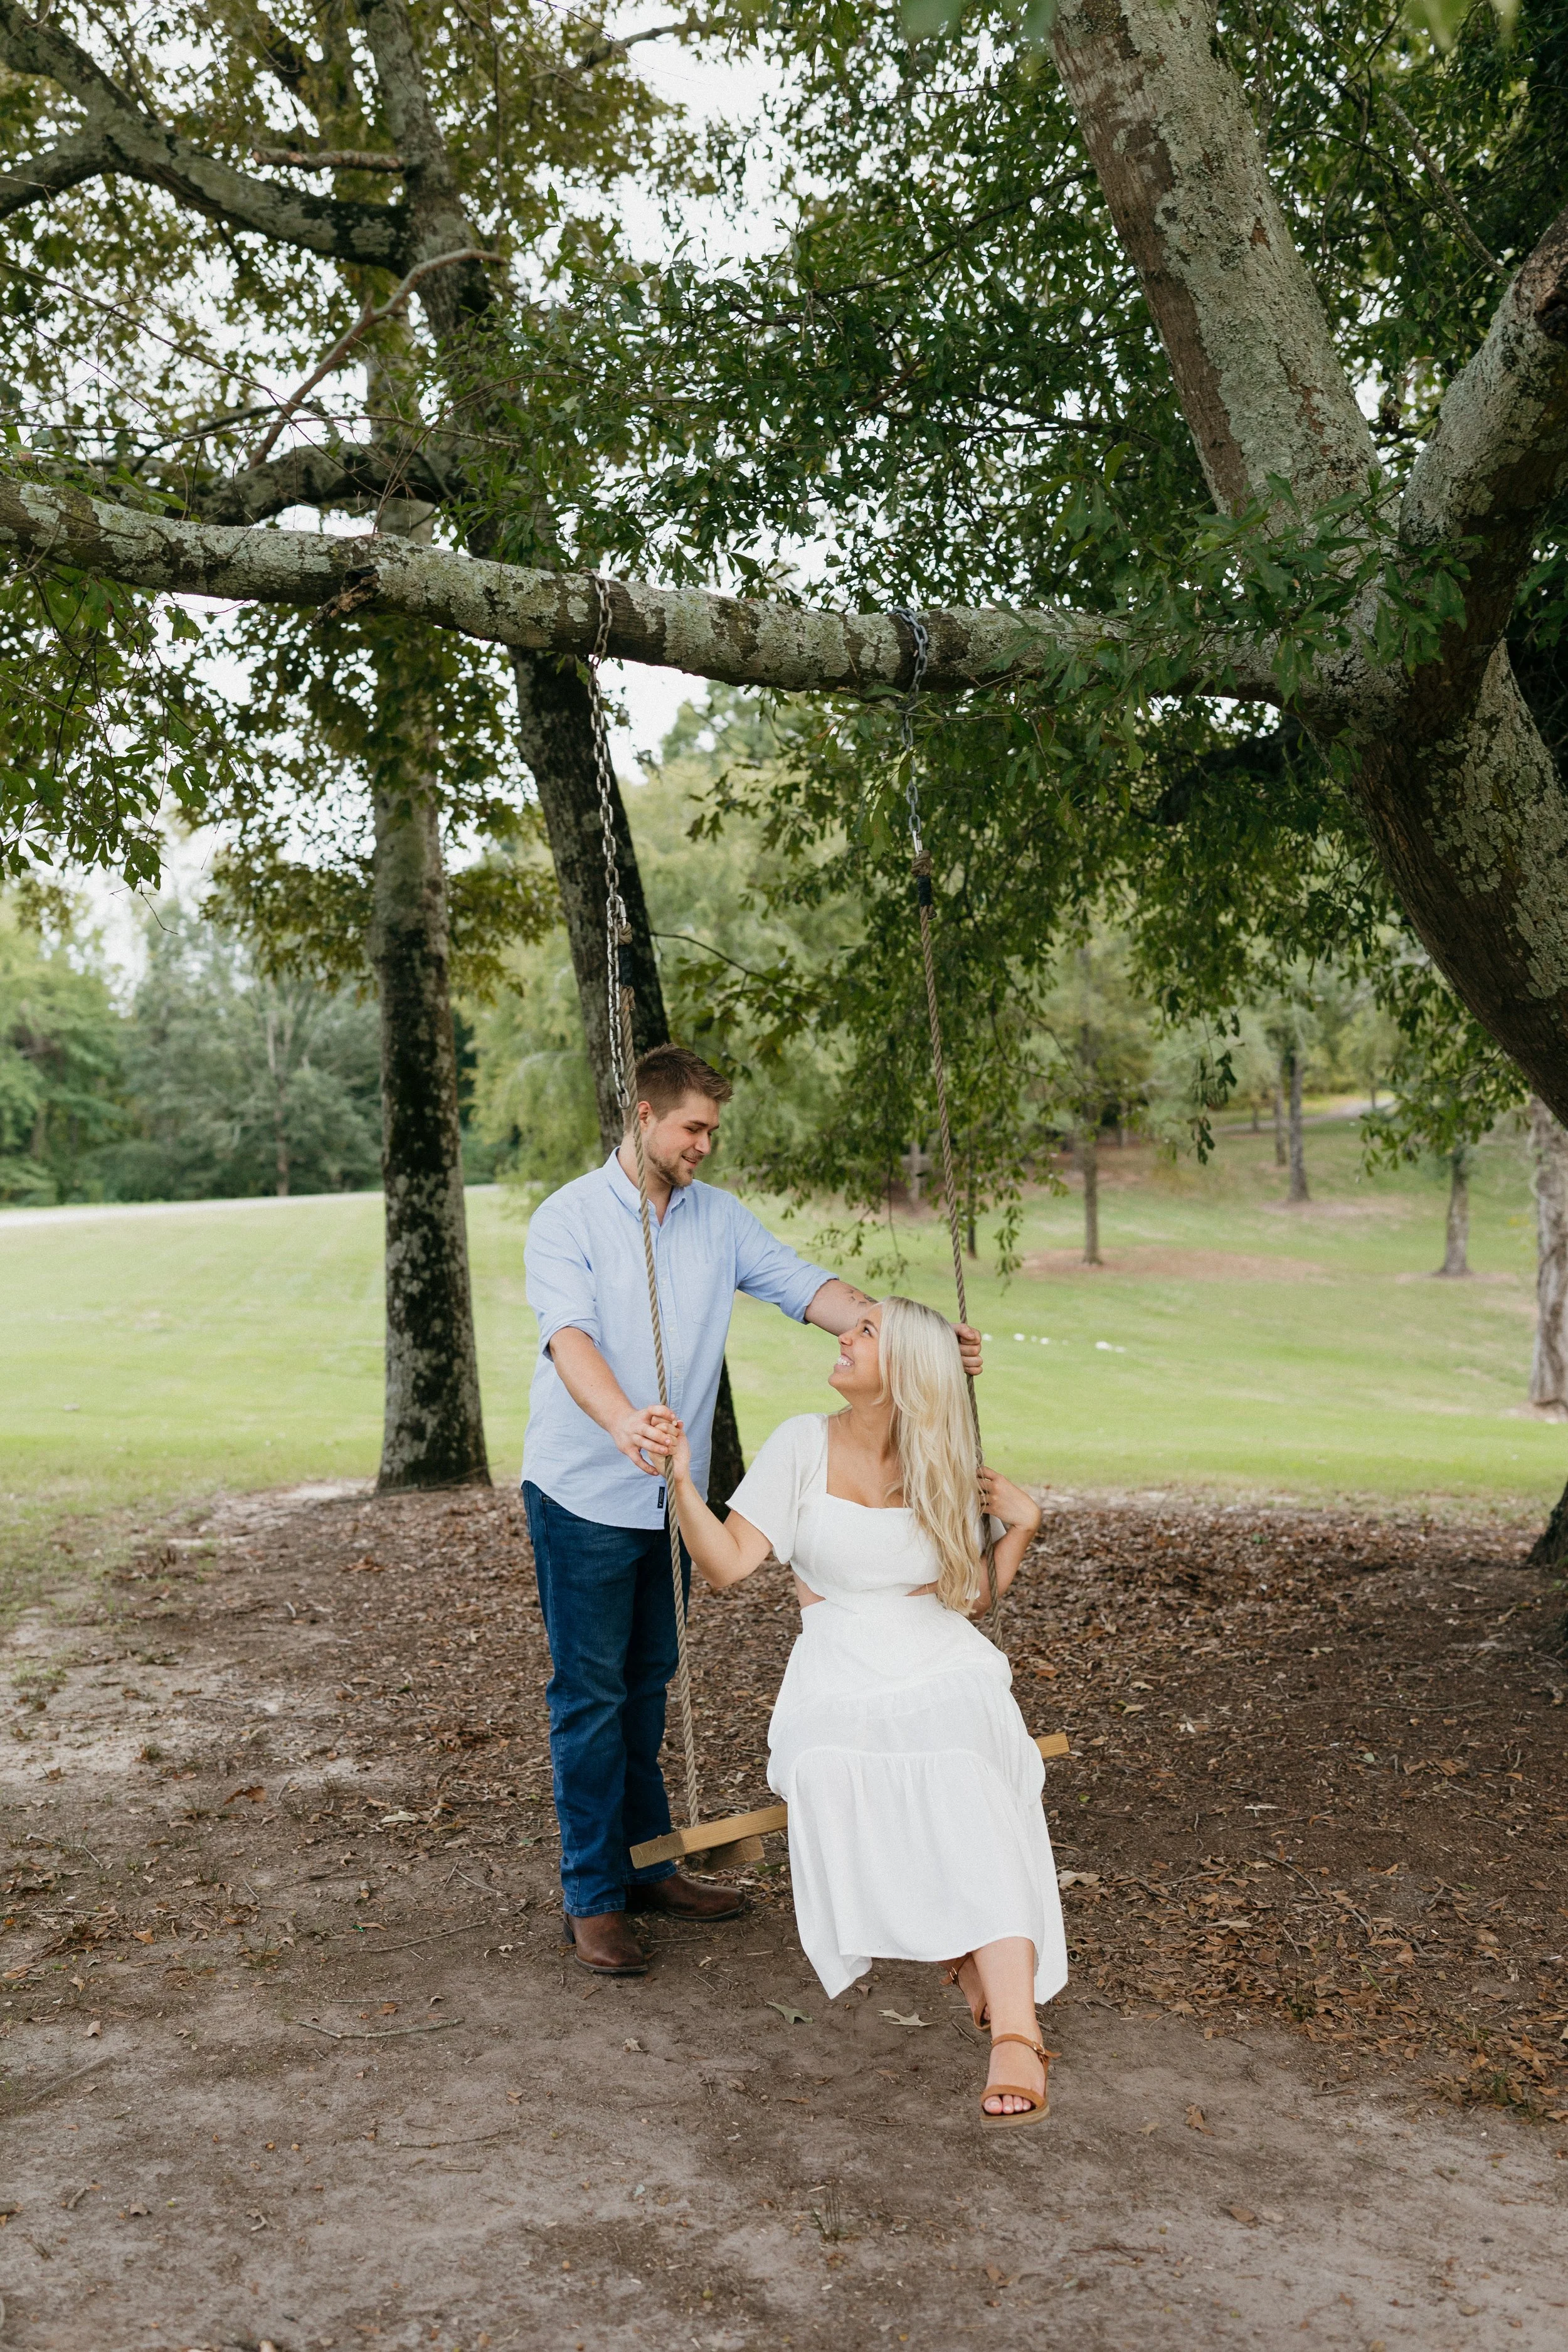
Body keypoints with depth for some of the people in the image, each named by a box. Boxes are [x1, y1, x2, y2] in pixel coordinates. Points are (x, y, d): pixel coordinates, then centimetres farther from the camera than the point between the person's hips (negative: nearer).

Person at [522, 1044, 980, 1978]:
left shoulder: (720, 1218, 5)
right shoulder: (569, 1218, -11)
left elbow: (809, 1286, -3)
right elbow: (570, 1337, -26)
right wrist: (624, 1422, -46)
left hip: (671, 1493, 5)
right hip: (583, 1493, -5)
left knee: (647, 1685, 16)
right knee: (591, 1694, 0)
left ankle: (648, 1864, 27)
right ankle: (593, 1895, 9)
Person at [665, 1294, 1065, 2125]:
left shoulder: (942, 1466, 8)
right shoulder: (803, 1444, 3)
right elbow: (726, 1564, -4)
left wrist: (1021, 1526, 4)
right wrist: (681, 1479, -17)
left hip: (943, 1667, 0)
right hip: (837, 1675, 0)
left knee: (963, 1782, -31)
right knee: (829, 1772, -32)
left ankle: (1014, 2033, -38)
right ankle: (969, 1951, -9)